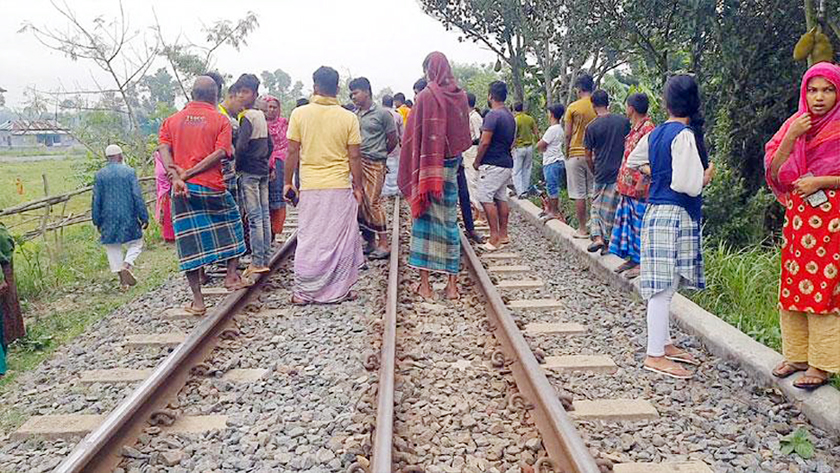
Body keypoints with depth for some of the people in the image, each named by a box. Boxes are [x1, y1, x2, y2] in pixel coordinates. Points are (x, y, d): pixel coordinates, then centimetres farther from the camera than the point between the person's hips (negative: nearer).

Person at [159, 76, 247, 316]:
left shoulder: (172, 120, 11)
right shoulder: (221, 120, 3)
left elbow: (164, 149, -4)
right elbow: (219, 153, -11)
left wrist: (176, 177, -14)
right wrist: (189, 172, -10)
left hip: (182, 190, 2)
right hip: (212, 188, -2)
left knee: (190, 242, 5)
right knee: (231, 223, 24)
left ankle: (197, 301, 9)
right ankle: (231, 276, 24)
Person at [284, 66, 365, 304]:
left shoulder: (299, 114, -2)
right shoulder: (348, 118, -3)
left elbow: (293, 152, 0)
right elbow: (354, 156, -2)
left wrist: (288, 182, 10)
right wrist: (358, 187, 7)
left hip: (310, 186, 1)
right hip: (340, 186, -1)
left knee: (308, 240, 9)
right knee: (341, 241, 9)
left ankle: (303, 292, 14)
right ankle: (340, 290, 16)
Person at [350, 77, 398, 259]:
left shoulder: (382, 114, -5)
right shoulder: (354, 115, 12)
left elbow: (392, 141, 1)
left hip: (375, 164, -6)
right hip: (357, 163, 6)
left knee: (373, 203, -8)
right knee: (359, 203, 7)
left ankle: (383, 244, 1)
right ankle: (370, 241, 19)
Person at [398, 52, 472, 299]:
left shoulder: (426, 96, -10)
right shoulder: (460, 96, 5)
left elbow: (416, 135, -10)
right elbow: (465, 134, 10)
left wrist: (421, 175, -5)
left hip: (429, 165, -4)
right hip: (452, 166, 5)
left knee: (425, 219, 4)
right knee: (449, 219, 9)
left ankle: (425, 283, 7)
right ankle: (452, 284, 12)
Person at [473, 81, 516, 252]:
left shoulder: (493, 115, -15)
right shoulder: (510, 116, 14)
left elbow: (485, 142, -17)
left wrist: (477, 161, -7)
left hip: (492, 164, -9)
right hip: (507, 163, 9)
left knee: (486, 198, -7)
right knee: (501, 198, 13)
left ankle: (495, 238, -9)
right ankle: (503, 235, 16)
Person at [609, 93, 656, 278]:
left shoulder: (648, 129, -13)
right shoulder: (634, 129, 16)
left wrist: (642, 183, -21)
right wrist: (621, 181, 20)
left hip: (639, 188, -10)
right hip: (628, 186, 10)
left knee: (640, 223, -4)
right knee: (627, 220, 13)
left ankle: (642, 262, 3)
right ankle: (632, 258, 21)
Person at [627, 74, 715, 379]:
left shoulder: (655, 133, 10)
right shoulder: (685, 135, -15)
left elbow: (633, 162, 28)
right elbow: (686, 185, -22)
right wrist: (706, 177, -2)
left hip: (656, 211, 9)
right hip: (674, 215, -9)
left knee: (663, 287, 16)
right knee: (664, 287, -5)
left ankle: (664, 343, 27)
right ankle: (655, 356, 1)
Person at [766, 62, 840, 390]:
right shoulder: (794, 125, 10)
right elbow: (774, 172, 1)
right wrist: (791, 138, -10)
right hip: (797, 218, 5)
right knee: (793, 285, 7)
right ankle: (797, 355, 18)